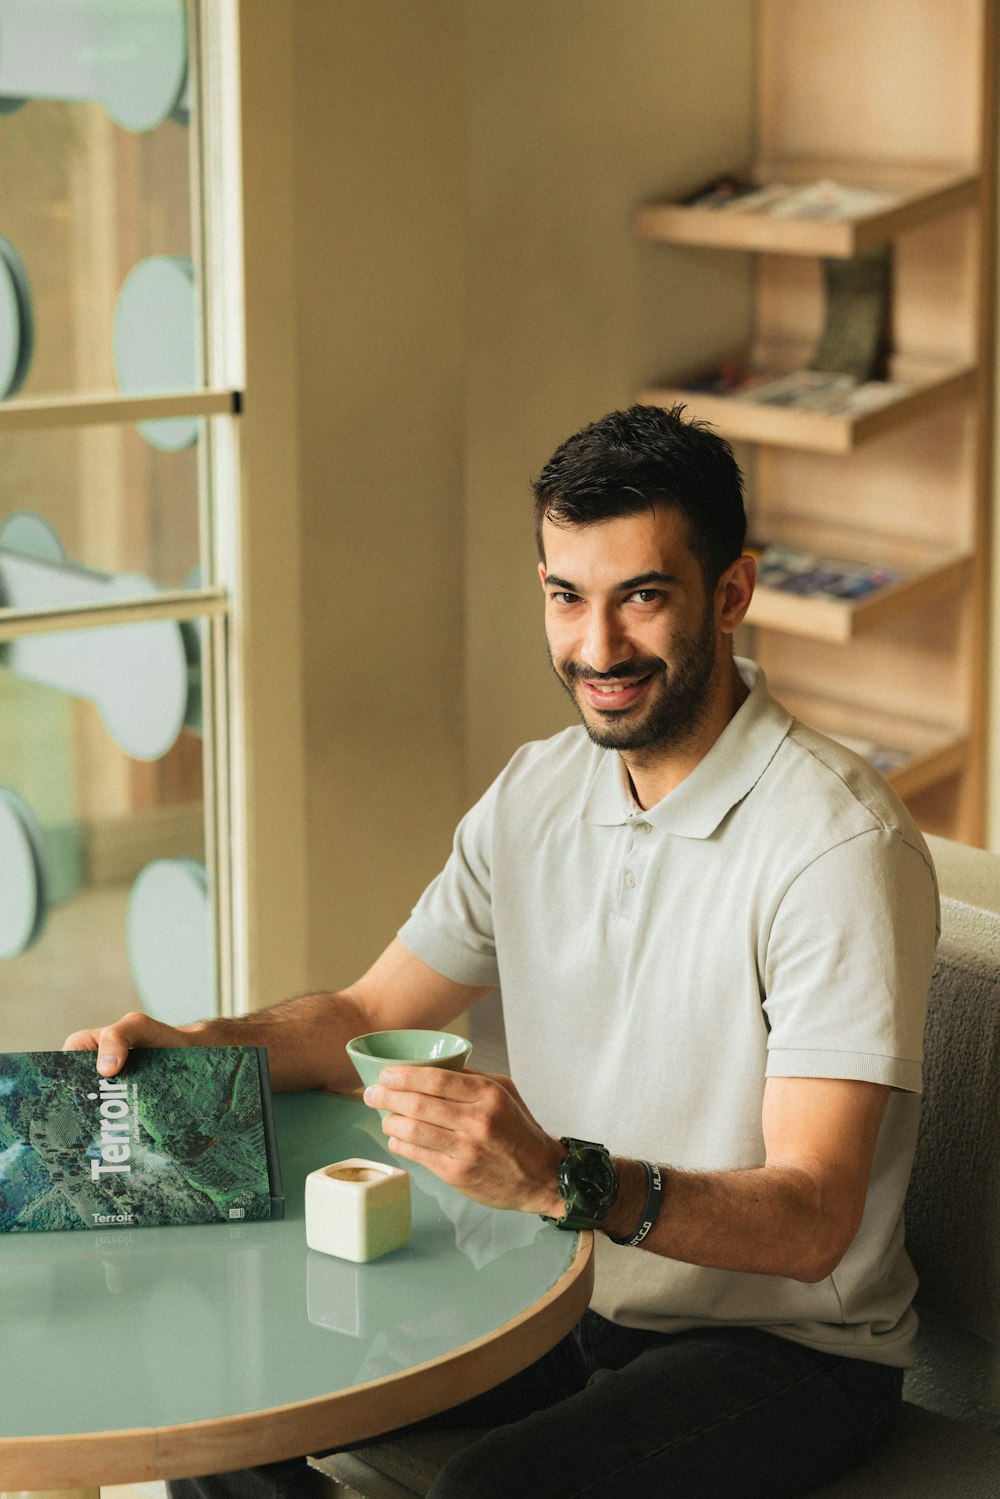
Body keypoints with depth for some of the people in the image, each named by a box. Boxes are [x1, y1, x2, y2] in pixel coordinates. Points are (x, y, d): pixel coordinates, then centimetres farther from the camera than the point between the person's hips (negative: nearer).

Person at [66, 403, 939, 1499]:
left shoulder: (837, 844, -22)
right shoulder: (538, 794, 3)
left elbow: (811, 1221, -28)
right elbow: (370, 1017, 12)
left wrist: (559, 1180, -43)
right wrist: (191, 1047, -7)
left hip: (788, 1350, -6)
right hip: (562, 1298, 7)